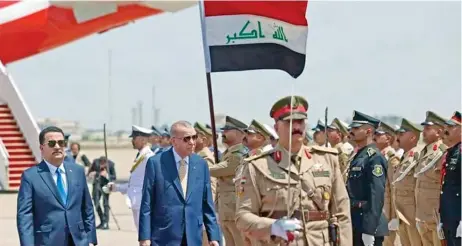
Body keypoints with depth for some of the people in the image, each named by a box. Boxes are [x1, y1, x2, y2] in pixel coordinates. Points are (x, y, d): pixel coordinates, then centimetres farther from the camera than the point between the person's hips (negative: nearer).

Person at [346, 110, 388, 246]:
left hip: (368, 225, -10)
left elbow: (377, 196, -21)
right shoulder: (358, 156, 16)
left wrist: (369, 230, -24)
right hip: (356, 224, 10)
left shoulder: (374, 158, -13)